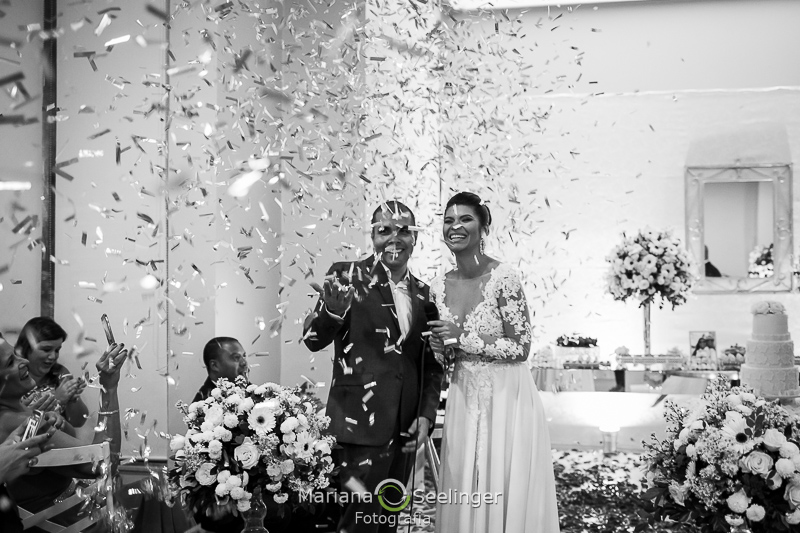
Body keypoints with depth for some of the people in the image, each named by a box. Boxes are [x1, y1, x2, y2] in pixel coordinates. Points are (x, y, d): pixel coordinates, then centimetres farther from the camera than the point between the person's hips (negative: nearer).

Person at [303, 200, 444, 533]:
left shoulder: (422, 293, 11)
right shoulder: (348, 276, -3)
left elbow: (431, 361, 16)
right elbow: (313, 340, -10)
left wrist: (426, 414, 3)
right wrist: (332, 311, -31)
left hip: (405, 429, 5)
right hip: (359, 425, -5)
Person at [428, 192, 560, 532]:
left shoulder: (503, 278, -13)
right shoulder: (438, 288, 4)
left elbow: (521, 347, -13)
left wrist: (462, 338, -16)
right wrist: (441, 347, -7)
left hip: (506, 398, -5)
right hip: (464, 399, 5)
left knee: (507, 494, 0)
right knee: (463, 496, 9)